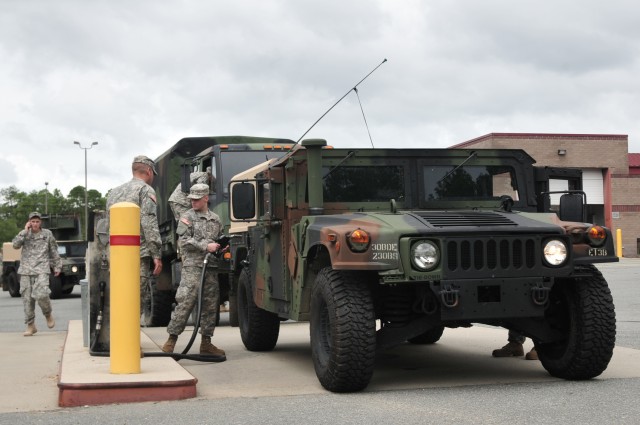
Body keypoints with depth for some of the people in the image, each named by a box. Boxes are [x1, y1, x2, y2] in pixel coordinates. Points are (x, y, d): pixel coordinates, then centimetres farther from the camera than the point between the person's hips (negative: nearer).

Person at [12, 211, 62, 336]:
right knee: (27, 299, 1)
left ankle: (48, 314, 8)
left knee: (41, 295, -20)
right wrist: (25, 231, -8)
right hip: (26, 271, 2)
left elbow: (54, 251, 15)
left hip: (42, 270, -2)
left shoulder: (47, 234, 8)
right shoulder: (25, 234, 10)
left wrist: (57, 266, 15)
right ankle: (30, 326, 10)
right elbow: (15, 244, -7)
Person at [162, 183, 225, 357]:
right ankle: (171, 339, -4)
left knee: (210, 305, 6)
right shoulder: (187, 217, 2)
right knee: (185, 302, -11)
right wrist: (206, 246, -15)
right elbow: (184, 241, -8)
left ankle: (206, 342, 13)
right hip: (192, 266, -5)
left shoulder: (215, 219, 17)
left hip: (211, 268, 5)